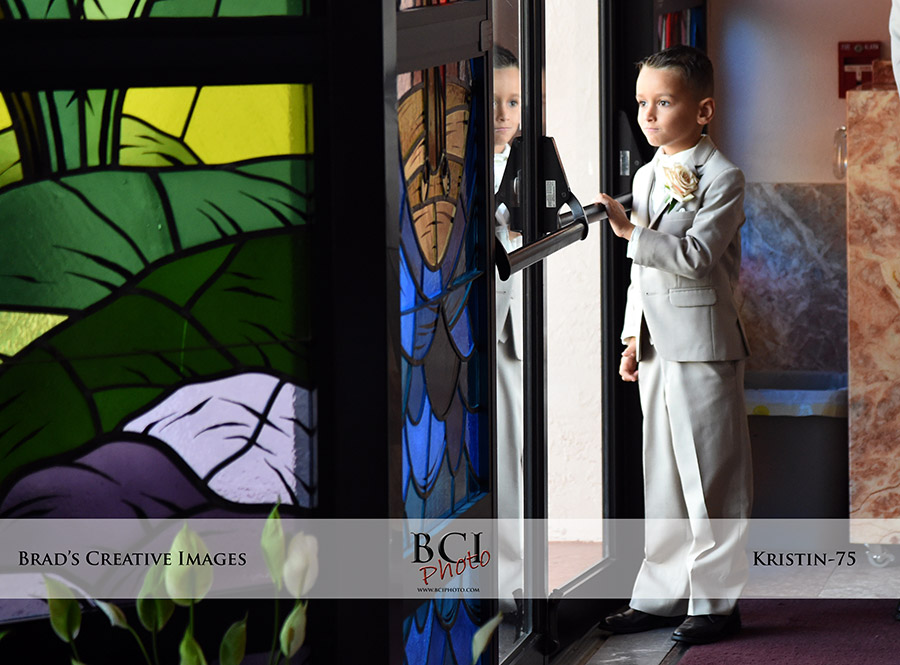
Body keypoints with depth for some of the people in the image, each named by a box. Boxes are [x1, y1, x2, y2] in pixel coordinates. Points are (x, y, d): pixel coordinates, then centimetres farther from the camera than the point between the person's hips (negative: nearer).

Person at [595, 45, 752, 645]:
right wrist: (633, 336, 16)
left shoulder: (722, 177, -9)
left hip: (704, 342, -8)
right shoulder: (646, 176, 15)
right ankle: (662, 594, 18)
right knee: (661, 472, 11)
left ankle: (716, 599, 3)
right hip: (655, 343, 8)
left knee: (709, 473, -3)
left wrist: (630, 230, -22)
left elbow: (696, 255, -20)